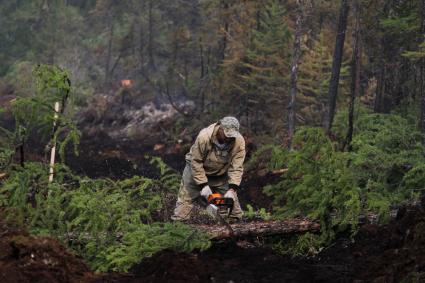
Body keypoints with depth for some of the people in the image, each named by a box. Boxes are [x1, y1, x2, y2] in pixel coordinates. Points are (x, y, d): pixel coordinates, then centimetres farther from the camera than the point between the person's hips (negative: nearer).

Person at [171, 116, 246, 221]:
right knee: (186, 197, -1)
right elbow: (196, 162, -27)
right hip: (196, 169, -2)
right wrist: (203, 185, -28)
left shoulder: (239, 141, -27)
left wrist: (232, 189, -34)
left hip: (221, 174, 2)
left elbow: (236, 167, -25)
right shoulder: (204, 137, -35)